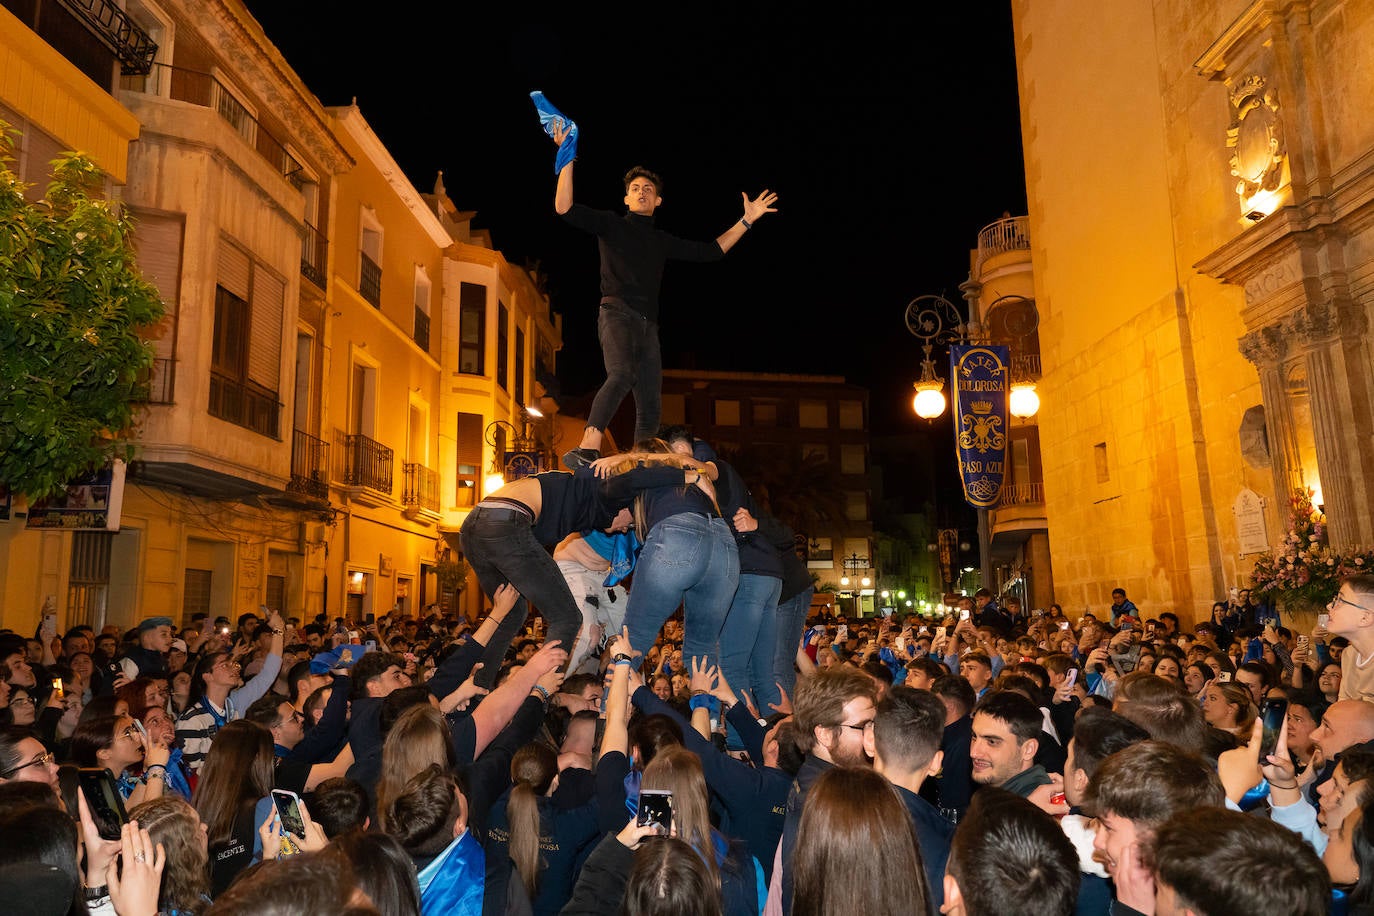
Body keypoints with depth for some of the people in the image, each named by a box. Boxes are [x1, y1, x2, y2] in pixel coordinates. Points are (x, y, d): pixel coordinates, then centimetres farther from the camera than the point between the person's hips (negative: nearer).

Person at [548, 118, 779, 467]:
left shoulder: (662, 241, 26)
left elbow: (711, 251, 28)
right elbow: (564, 208, 1)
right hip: (617, 313, -6)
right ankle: (586, 451, -43)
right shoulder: (610, 224, 13)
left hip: (648, 324, 6)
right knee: (621, 375, -33)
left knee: (651, 406, -1)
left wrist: (746, 220, 25)